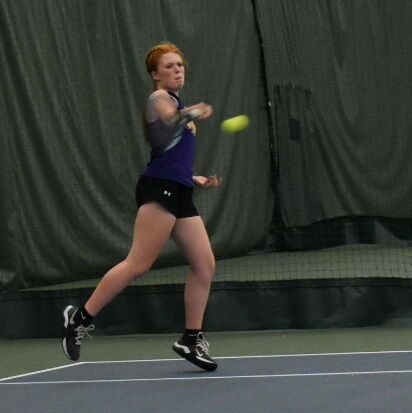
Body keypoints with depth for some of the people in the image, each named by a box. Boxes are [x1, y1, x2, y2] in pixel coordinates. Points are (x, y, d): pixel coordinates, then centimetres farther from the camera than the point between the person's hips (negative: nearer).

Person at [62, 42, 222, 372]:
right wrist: (188, 116, -25)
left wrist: (199, 180, 22)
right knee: (138, 264, -15)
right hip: (159, 190, -9)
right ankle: (81, 318, -8)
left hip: (179, 195, 9)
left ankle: (192, 339, 6)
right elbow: (163, 138, -18)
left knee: (205, 265, 1)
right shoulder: (160, 99, -1)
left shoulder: (178, 105, 27)